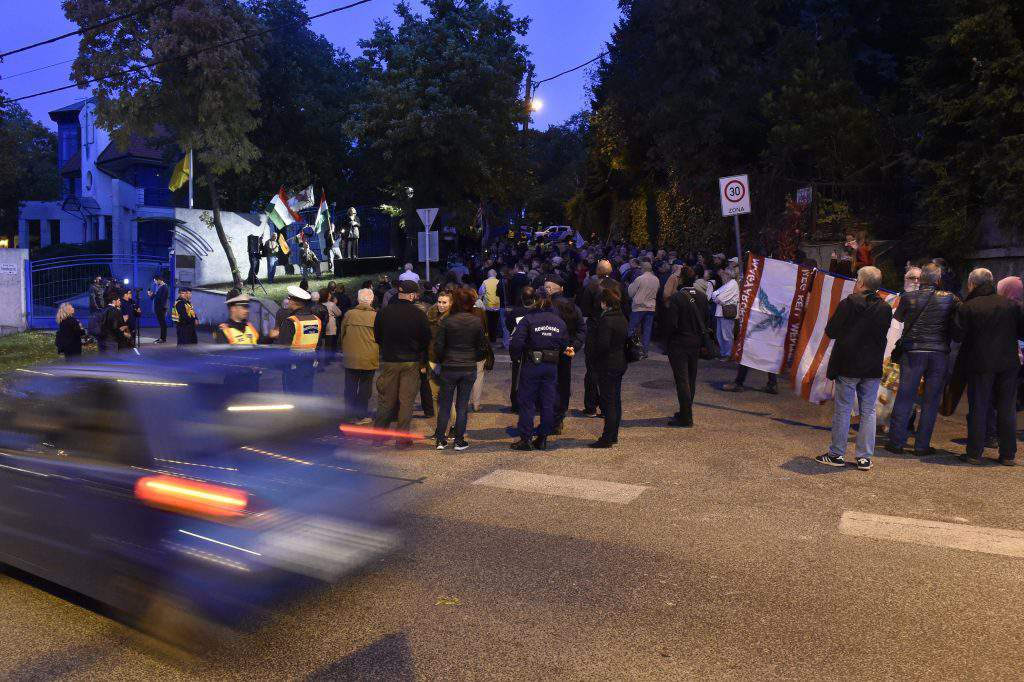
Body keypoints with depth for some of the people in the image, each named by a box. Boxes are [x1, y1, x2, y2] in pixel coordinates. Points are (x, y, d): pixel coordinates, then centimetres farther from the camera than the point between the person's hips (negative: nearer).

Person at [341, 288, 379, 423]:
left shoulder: (349, 314, -4)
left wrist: (343, 351, 21)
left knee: (350, 387, 13)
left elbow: (341, 335, 7)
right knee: (365, 387, 8)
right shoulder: (376, 316, -9)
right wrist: (378, 355, 13)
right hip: (369, 359, -2)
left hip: (350, 358, 2)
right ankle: (361, 416, 12)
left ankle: (350, 413, 21)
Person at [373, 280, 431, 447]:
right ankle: (402, 437, 9)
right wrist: (423, 363, 4)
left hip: (389, 361, 2)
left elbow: (377, 337, 7)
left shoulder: (383, 313, -3)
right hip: (411, 362, -2)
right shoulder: (419, 314, -9)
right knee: (406, 401, 6)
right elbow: (426, 340, -5)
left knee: (386, 399, 12)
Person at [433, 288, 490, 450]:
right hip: (469, 369, 1)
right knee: (462, 406, 10)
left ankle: (440, 440, 14)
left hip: (449, 368, -1)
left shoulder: (447, 321, -10)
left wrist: (442, 361, 9)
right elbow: (483, 347, 1)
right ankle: (459, 441, 13)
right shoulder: (477, 322, -4)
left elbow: (438, 346, -8)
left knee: (445, 405, 11)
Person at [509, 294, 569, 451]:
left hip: (531, 365, -4)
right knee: (548, 403, 10)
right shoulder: (559, 322, 7)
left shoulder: (528, 320, -9)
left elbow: (516, 342, -15)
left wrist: (516, 357, 1)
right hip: (552, 366, 4)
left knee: (527, 402, 4)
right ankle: (543, 439, 14)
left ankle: (525, 439, 4)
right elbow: (564, 345, 11)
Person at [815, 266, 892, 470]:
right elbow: (881, 334, 13)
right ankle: (865, 457, 11)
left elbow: (830, 331, -12)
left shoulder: (848, 303, -12)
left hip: (848, 365, -4)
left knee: (842, 410, 3)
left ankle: (836, 454, 9)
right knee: (868, 411, 9)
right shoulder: (885, 308, 3)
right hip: (873, 367, 4)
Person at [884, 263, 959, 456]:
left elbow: (897, 318, 6)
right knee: (931, 400, 7)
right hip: (939, 353, 0)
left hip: (912, 352, 0)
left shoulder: (908, 297, -4)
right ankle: (922, 445, 10)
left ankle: (896, 441, 8)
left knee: (904, 397, 6)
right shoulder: (949, 298, -2)